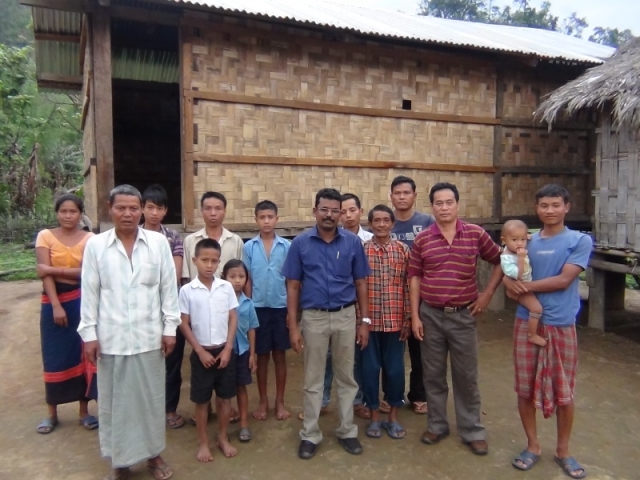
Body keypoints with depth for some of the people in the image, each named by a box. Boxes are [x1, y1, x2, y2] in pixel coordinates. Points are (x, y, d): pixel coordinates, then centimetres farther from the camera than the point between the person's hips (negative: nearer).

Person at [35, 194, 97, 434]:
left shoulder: (89, 239, -2)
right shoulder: (45, 236, -1)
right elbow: (45, 274, -9)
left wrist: (55, 270, -18)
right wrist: (56, 306, -16)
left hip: (82, 302, 0)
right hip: (53, 302, 0)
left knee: (82, 355, 6)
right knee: (55, 357, 8)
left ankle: (84, 411, 20)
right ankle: (52, 413, 24)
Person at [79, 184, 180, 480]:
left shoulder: (159, 242, -2)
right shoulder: (95, 245, -1)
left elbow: (168, 287, 0)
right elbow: (90, 292, 1)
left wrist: (170, 328, -1)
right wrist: (89, 333, -1)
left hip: (149, 336, 0)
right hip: (111, 338, 0)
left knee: (151, 397, 12)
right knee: (114, 400, 12)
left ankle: (153, 453, 31)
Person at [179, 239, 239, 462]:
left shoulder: (226, 287, -3)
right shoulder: (187, 290, -8)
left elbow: (233, 319, 1)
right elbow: (184, 324, -5)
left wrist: (228, 348, -6)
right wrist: (200, 351, -8)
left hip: (224, 351, 2)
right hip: (201, 352, -2)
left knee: (225, 397, 12)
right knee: (202, 400, 10)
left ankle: (223, 438, 29)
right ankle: (203, 443, 26)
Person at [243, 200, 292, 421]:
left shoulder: (287, 246, -3)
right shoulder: (248, 247, -1)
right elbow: (247, 280, 2)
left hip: (281, 307, 0)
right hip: (258, 308, 0)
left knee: (280, 355, 10)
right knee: (262, 356, 11)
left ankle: (280, 401, 24)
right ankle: (263, 401, 26)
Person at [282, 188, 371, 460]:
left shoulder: (353, 242, -2)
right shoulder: (301, 243, -5)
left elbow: (360, 283, 3)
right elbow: (293, 286, -2)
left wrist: (365, 321, 0)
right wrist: (293, 327, -6)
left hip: (345, 317, 1)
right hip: (314, 318, -1)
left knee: (346, 378, 14)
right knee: (313, 380, 11)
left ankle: (347, 431, 31)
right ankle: (310, 435, 27)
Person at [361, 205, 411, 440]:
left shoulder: (403, 250, 0)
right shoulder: (361, 250, -2)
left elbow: (409, 286, 2)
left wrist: (408, 318, -1)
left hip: (395, 320, 1)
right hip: (369, 320, 0)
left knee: (395, 368, 10)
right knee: (370, 368, 9)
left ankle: (393, 416, 28)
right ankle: (374, 415, 26)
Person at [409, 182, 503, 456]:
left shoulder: (476, 234, -3)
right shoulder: (422, 240, -2)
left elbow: (500, 262, 9)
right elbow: (415, 279, 1)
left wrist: (488, 293, 1)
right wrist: (415, 316, -3)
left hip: (463, 315, -1)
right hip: (431, 315, 1)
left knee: (466, 376, 10)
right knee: (433, 374, 12)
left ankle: (472, 431, 26)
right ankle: (436, 425, 30)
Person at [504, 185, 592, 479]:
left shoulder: (580, 241, -4)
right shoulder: (528, 242, 6)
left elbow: (564, 280, -14)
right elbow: (507, 268, 8)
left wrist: (525, 286, -12)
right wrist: (510, 283, -15)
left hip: (561, 325, -2)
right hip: (526, 322, 3)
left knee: (564, 391, 9)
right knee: (525, 387, 9)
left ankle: (563, 450, 29)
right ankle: (532, 445, 27)